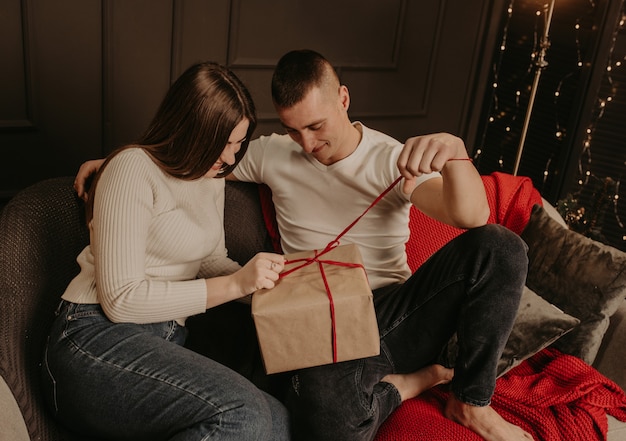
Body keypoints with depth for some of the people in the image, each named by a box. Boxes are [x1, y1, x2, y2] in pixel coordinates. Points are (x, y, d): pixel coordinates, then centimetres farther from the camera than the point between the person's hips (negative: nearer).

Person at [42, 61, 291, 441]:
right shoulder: (134, 169, -11)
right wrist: (233, 284, -19)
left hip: (168, 340, 7)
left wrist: (254, 278, -3)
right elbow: (121, 299, -17)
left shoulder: (212, 176, 14)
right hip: (97, 340, -7)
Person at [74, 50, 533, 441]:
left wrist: (454, 150, -36)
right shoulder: (273, 154, 6)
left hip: (393, 310, 1)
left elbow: (472, 217, -16)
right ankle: (411, 381, 0)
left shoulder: (395, 159, 0)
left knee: (499, 246, -24)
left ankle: (472, 401, -2)